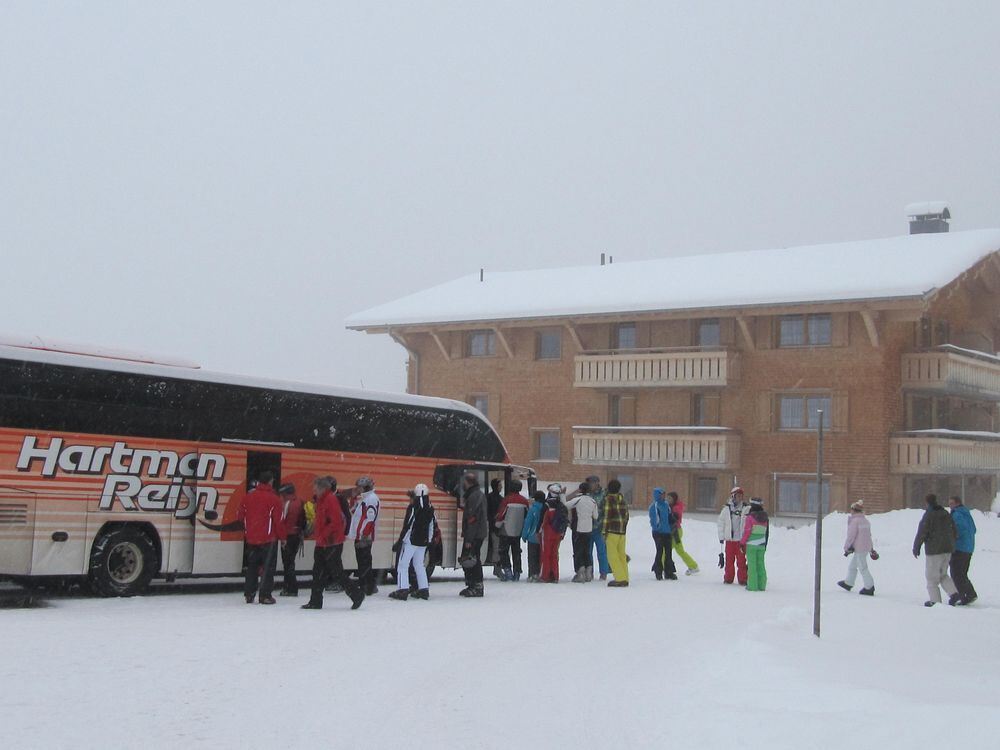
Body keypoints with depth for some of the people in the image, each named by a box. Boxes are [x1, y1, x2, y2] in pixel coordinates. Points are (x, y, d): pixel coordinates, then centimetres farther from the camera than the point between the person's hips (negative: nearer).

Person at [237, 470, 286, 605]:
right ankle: (265, 595, -3)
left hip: (251, 538, 5)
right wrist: (282, 537, 2)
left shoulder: (248, 497, 4)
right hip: (268, 538, -5)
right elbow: (278, 520, -10)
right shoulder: (273, 499, -10)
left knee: (252, 566, 15)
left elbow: (240, 515, 10)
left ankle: (249, 594, 15)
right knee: (268, 567, 0)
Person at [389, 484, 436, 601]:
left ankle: (402, 590, -10)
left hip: (411, 541, -7)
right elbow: (431, 527, 14)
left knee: (403, 564, -3)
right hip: (423, 542, 7)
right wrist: (429, 541, 23)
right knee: (419, 565, 18)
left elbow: (408, 526, -16)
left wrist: (400, 541, -11)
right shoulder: (430, 509, 8)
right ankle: (424, 590, 15)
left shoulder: (413, 507, -13)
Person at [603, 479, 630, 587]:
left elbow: (607, 516, -11)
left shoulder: (608, 499, -6)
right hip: (622, 531, 7)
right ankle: (625, 579, 11)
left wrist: (605, 532, -9)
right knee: (621, 554, 11)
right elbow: (626, 516, 16)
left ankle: (620, 579, -11)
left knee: (612, 555, -4)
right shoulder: (622, 499, 13)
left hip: (612, 531, -7)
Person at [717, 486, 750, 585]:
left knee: (741, 560, 0)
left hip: (741, 539, -1)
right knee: (729, 560, 7)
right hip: (729, 539, 1)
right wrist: (721, 537, 7)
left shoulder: (746, 509, 0)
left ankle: (742, 579, 7)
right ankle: (728, 578, 17)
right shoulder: (726, 509, 3)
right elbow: (720, 523, 9)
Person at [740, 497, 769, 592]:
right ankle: (762, 585, 12)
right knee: (760, 564, 10)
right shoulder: (765, 518, 6)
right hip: (761, 545, 5)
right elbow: (767, 532, 10)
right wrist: (765, 545, 16)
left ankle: (752, 585, -1)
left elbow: (746, 532, -11)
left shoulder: (750, 517, -12)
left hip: (751, 545, -5)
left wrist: (742, 543, 0)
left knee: (752, 565, -1)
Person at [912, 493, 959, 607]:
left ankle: (935, 600, 1)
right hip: (947, 550, 7)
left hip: (934, 550, -7)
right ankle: (953, 593, 2)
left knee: (932, 576, 2)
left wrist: (916, 548, -3)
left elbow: (921, 533, -14)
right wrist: (951, 546, 22)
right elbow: (954, 531, 14)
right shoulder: (946, 514, 10)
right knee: (943, 574, 19)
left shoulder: (928, 515, -13)